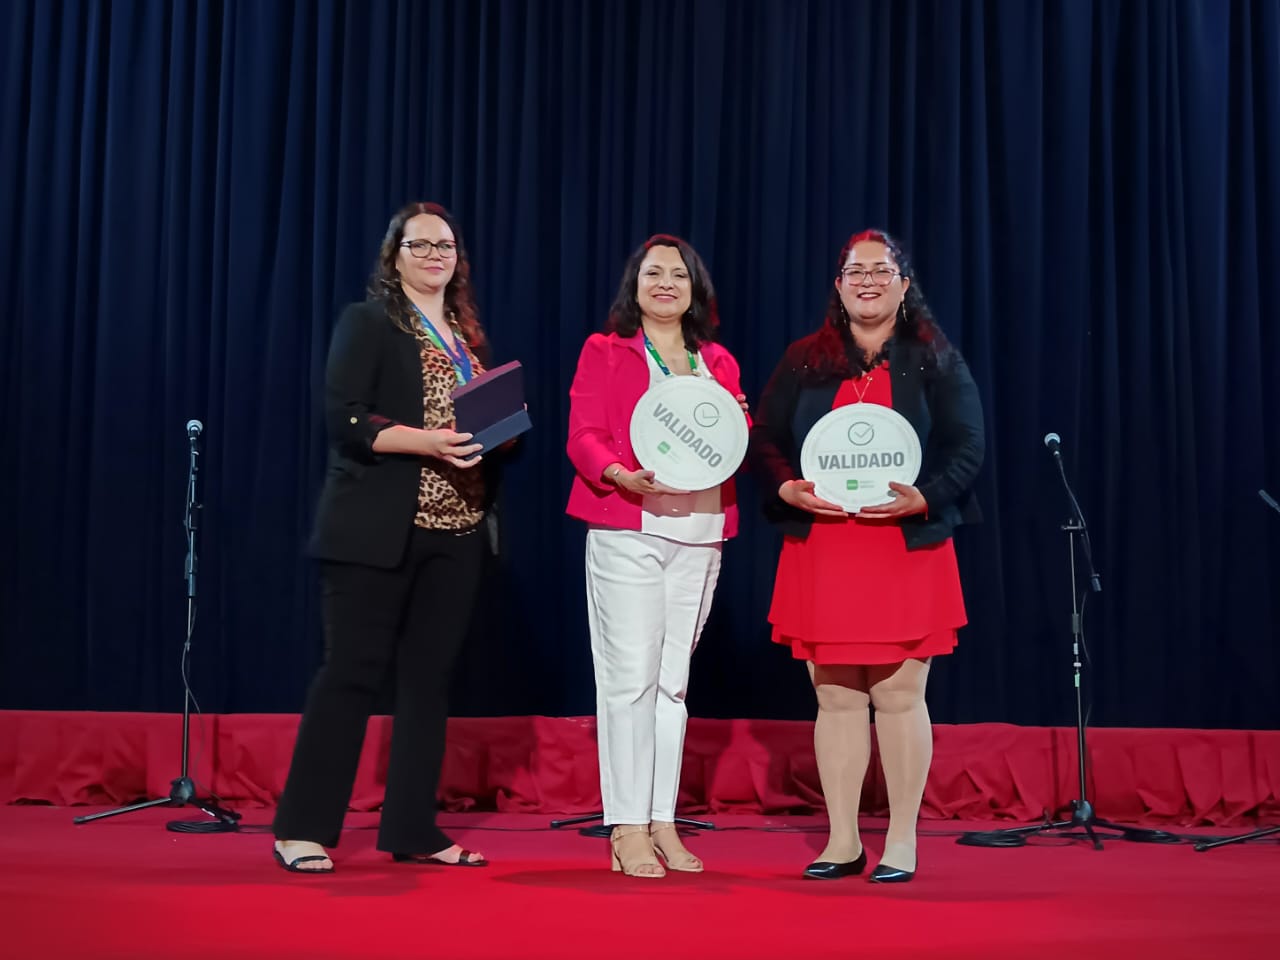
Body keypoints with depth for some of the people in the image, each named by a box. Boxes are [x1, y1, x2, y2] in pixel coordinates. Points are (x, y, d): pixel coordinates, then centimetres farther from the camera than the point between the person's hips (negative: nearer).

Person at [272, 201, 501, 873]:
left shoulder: (470, 338, 19)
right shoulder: (367, 323, 1)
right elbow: (344, 420, -10)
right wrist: (424, 441, -21)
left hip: (456, 534, 6)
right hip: (376, 533, -6)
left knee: (429, 677, 7)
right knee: (352, 672, -5)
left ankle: (413, 830, 14)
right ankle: (302, 831, 2)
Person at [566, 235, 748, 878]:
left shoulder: (719, 363, 18)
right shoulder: (605, 351, 6)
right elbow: (583, 437, -3)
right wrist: (623, 475, -22)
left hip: (700, 535, 4)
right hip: (626, 532, -4)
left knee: (673, 680, 7)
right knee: (630, 676, -8)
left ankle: (663, 821, 12)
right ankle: (628, 828, -3)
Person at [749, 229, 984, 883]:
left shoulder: (936, 362, 5)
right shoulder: (804, 361, 11)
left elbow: (968, 449, 0)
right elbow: (763, 439, 8)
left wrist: (920, 498, -17)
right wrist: (787, 489, -11)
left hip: (906, 548, -2)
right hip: (820, 552, 2)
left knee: (899, 695, -1)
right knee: (835, 697, 5)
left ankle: (901, 842, 10)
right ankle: (843, 841, 15)